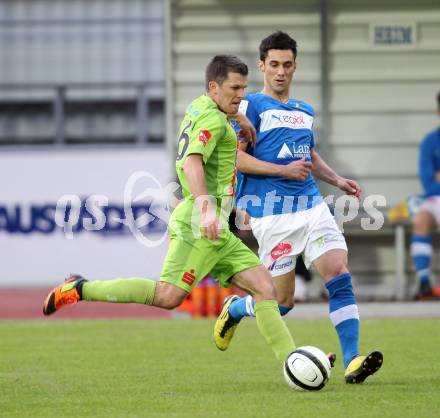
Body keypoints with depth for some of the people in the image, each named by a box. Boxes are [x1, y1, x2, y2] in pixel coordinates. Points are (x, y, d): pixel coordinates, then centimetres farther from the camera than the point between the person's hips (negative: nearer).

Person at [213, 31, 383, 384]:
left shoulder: (305, 111, 19)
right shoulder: (251, 106, -2)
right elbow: (234, 156, -11)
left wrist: (336, 179, 16)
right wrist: (284, 170, -16)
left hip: (310, 205, 6)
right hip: (272, 212, -5)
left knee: (340, 276, -13)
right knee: (282, 302, -1)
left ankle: (352, 363, -17)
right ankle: (232, 310, 31)